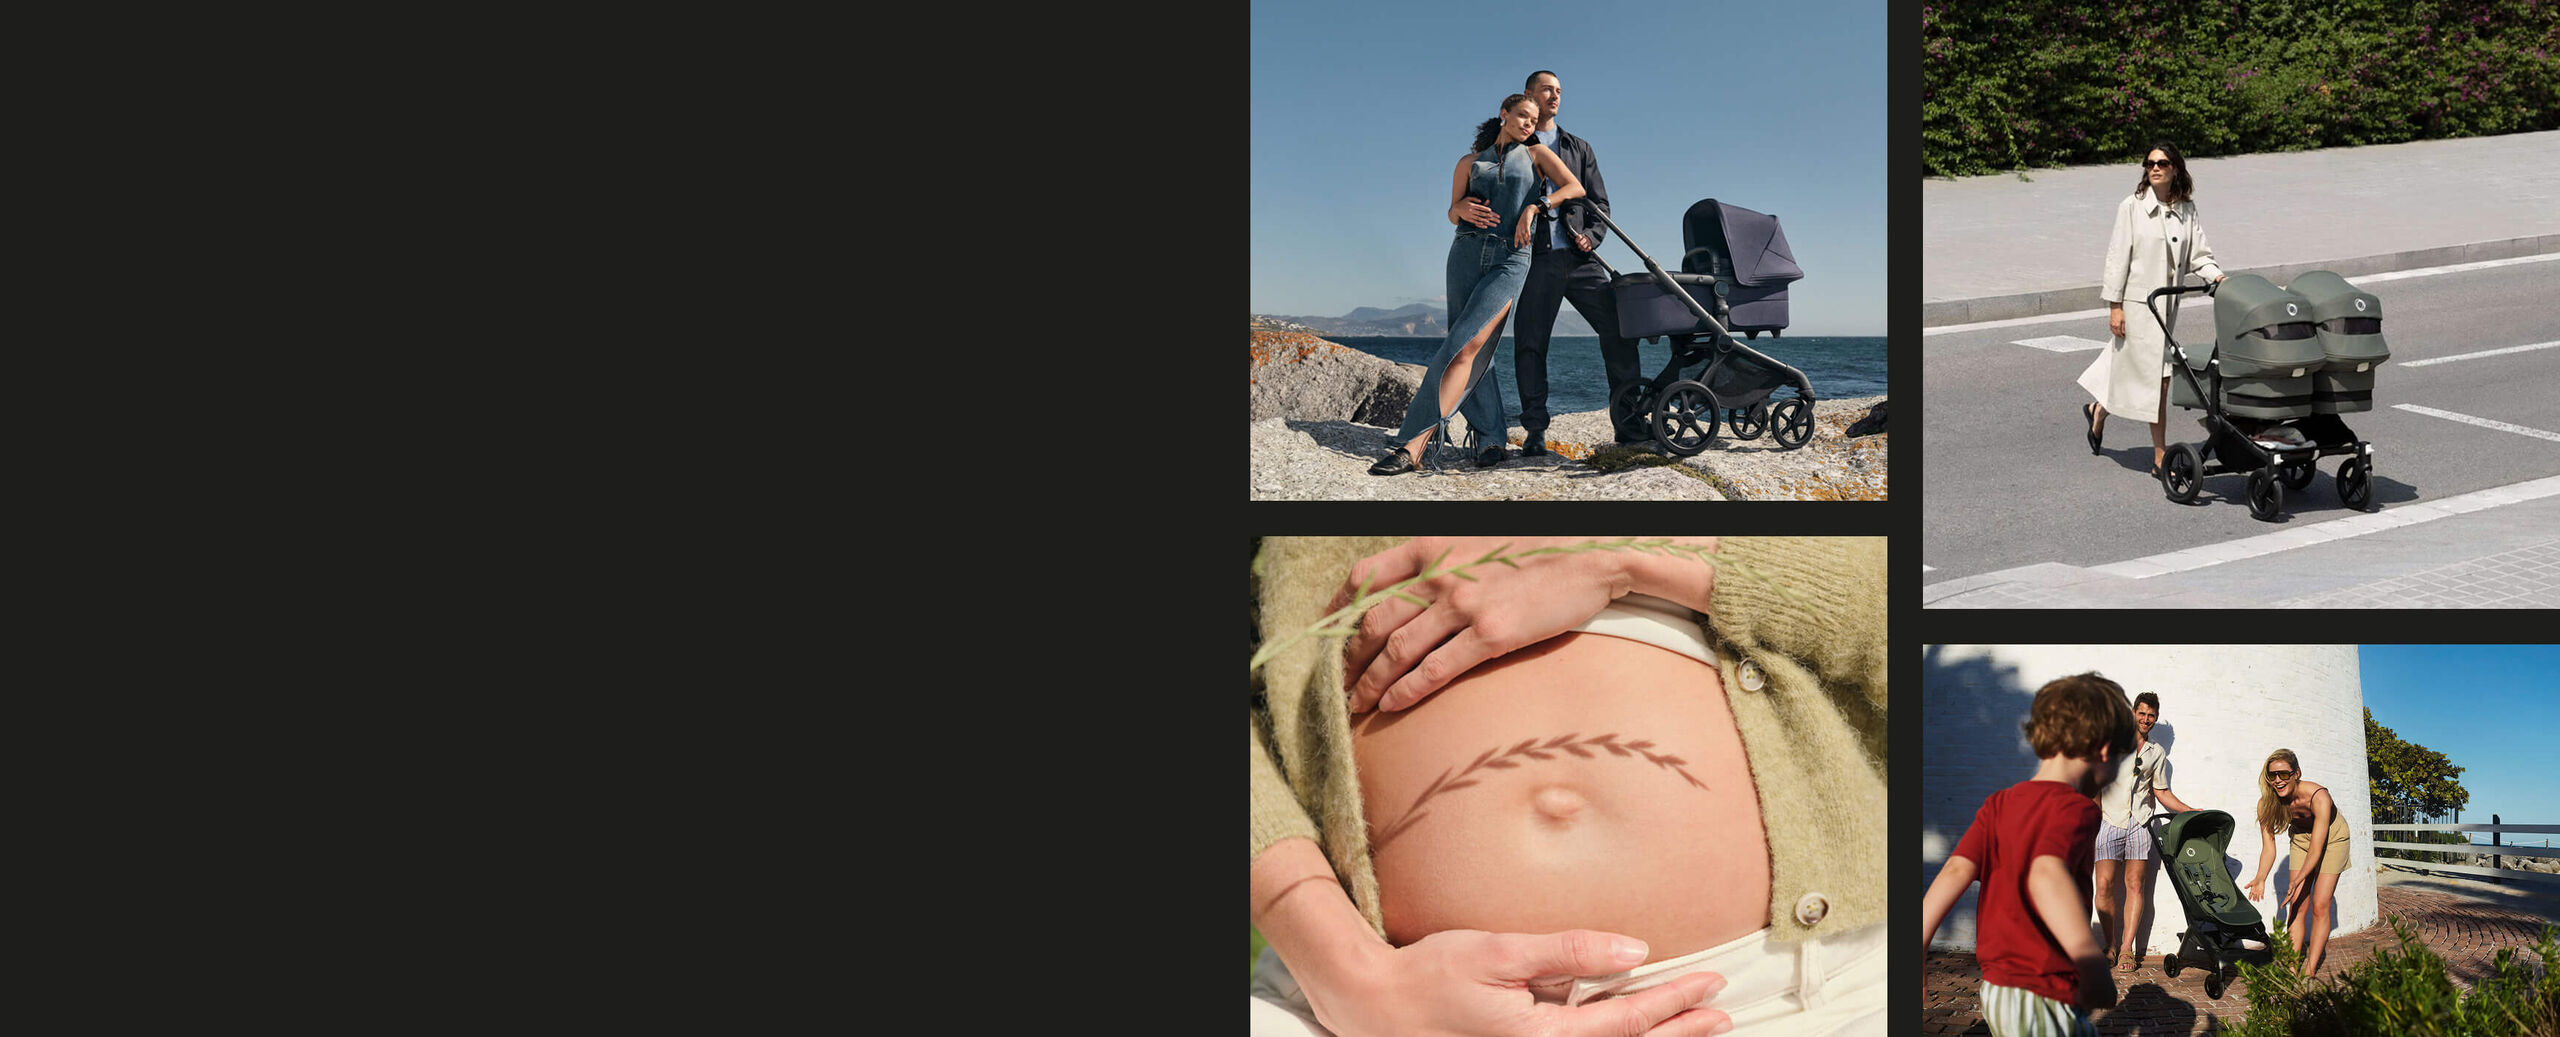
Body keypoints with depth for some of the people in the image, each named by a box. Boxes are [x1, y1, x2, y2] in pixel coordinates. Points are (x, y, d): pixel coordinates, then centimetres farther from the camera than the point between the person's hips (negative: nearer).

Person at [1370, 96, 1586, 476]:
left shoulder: (1536, 154, 13)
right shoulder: (1470, 162, 17)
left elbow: (1575, 187, 2)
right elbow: (1452, 212, 18)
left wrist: (1533, 207, -10)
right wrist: (1464, 211, -6)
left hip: (1511, 259, -3)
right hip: (1467, 255, 3)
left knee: (1465, 347, -17)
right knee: (1474, 353, -4)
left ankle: (1413, 446, -25)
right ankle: (1492, 439, 5)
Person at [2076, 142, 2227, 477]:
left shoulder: (2186, 210, 7)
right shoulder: (2132, 208, -7)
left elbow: (2198, 255, 7)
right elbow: (2118, 257, -7)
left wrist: (2216, 275, -14)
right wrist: (2115, 306, -11)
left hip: (2168, 304, 5)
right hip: (2137, 301, -5)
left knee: (2131, 372, 13)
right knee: (2157, 377, -6)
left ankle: (2098, 412, 41)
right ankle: (2161, 458, 0)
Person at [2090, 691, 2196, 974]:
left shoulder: (2157, 753, 16)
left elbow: (2161, 791, 19)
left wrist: (2190, 811, 8)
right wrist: (2095, 814, -4)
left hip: (2140, 823, 2)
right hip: (2110, 820, -2)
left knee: (2135, 885, -4)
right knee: (2105, 884, -9)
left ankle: (2127, 949, -2)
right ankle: (2110, 946, 3)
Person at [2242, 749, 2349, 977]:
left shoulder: (2318, 797, -37)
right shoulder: (2267, 803, -24)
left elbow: (2316, 849, -35)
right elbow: (2268, 846, -20)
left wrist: (2298, 881, -44)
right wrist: (2261, 879, -35)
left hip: (2331, 838, -4)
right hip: (2301, 838, 4)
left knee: (2319, 906, -10)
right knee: (2296, 906, -3)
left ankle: (2310, 970, -8)